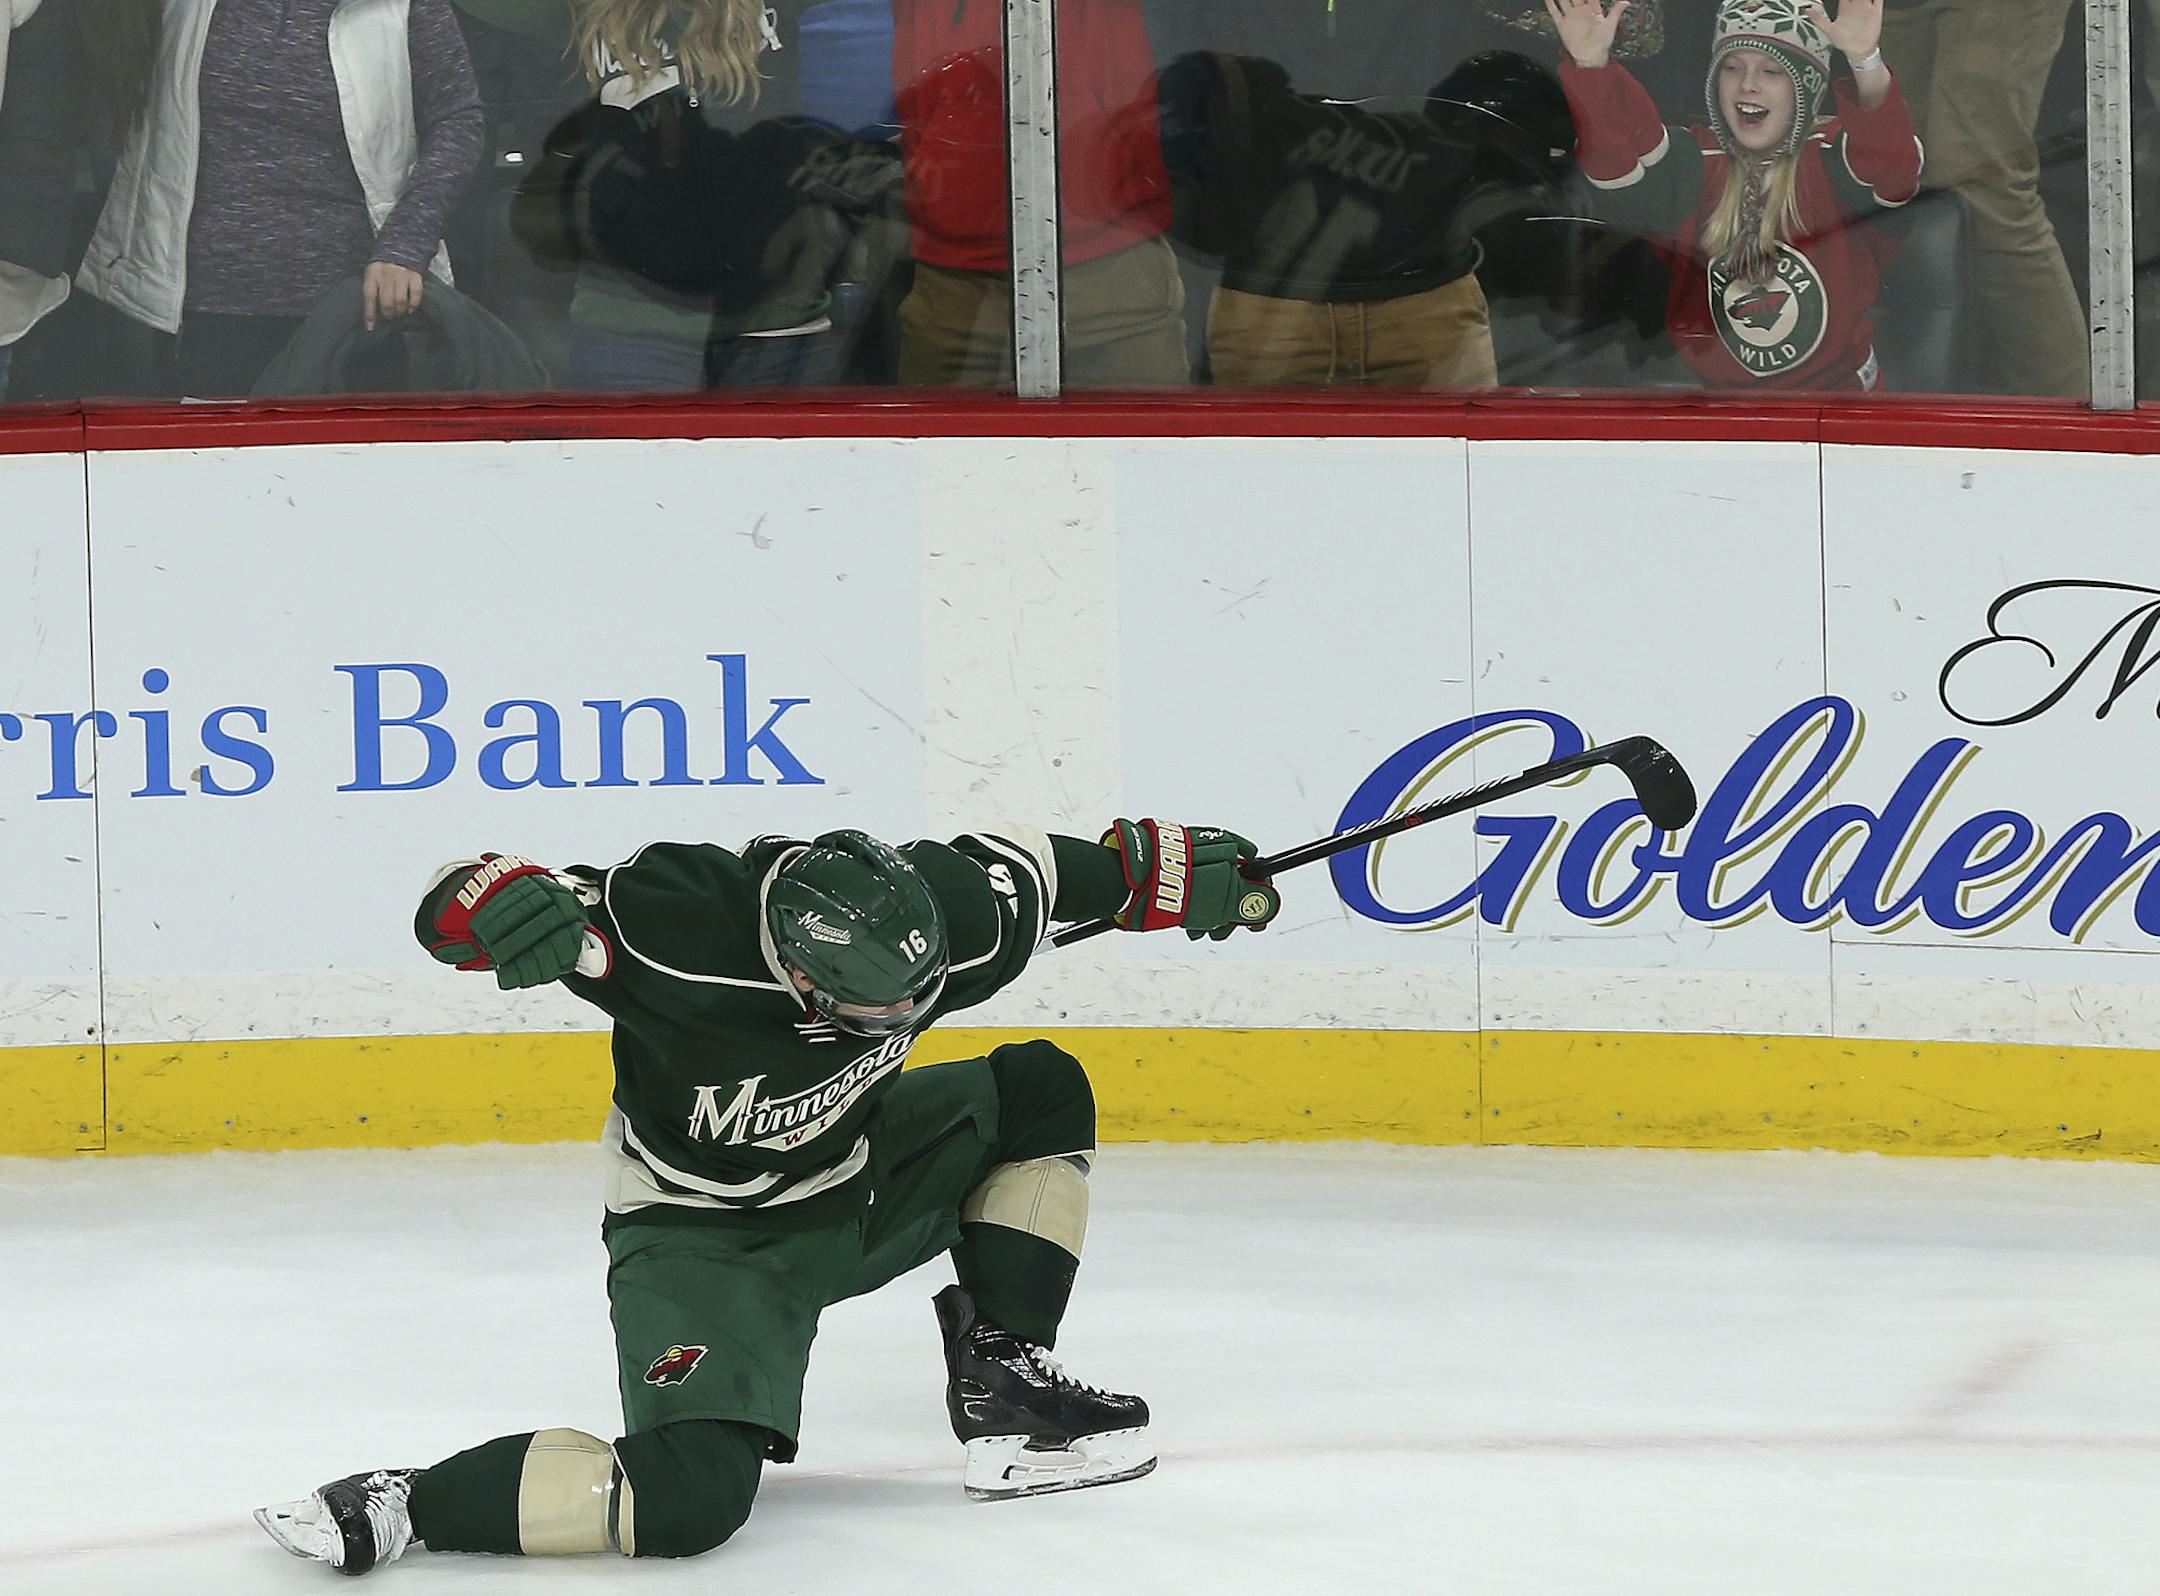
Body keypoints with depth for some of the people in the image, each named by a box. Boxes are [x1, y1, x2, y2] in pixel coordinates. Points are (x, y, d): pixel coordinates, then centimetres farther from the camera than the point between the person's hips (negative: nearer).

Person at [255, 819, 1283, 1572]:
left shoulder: (951, 913, -20)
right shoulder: (676, 929, -36)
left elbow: (1039, 867, 4)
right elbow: (459, 906, -34)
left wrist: (1172, 870, 11)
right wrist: (507, 896, -57)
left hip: (846, 1179, 7)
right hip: (698, 1236, -7)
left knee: (1038, 1092, 7)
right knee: (690, 1497, -27)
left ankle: (1003, 1385, 9)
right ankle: (399, 1509, -18)